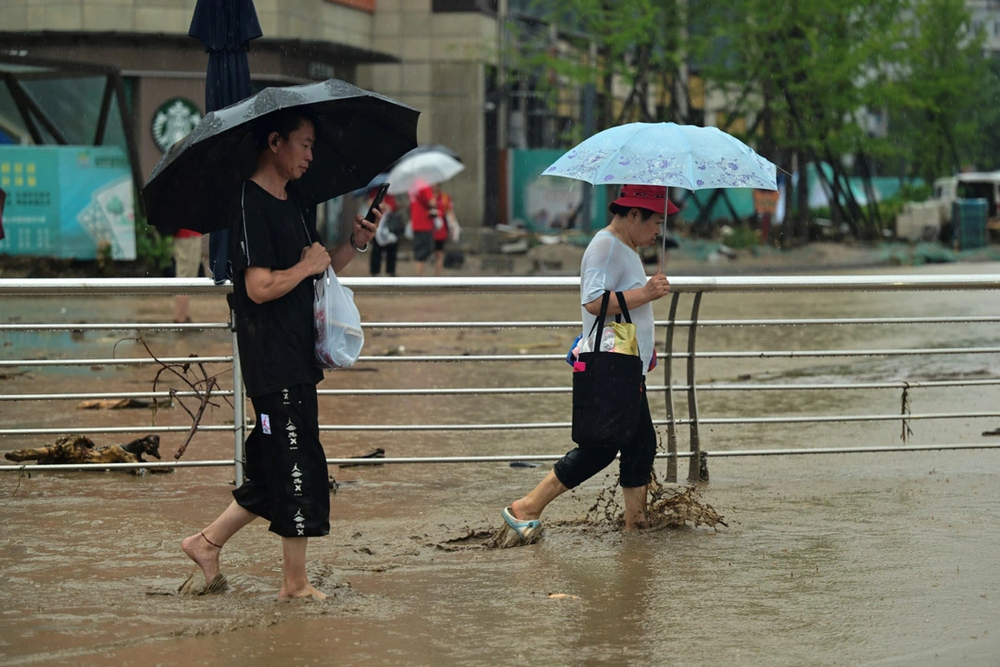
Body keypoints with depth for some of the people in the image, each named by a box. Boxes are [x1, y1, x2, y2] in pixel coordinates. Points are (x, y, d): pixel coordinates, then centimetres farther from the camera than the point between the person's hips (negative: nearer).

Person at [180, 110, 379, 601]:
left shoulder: (293, 206, 15)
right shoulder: (251, 205, -14)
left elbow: (319, 270, 21)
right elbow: (260, 287, -22)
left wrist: (355, 244, 6)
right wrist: (307, 266, -9)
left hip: (297, 360, 10)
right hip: (271, 362, -10)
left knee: (275, 471, 14)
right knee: (299, 468, -5)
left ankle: (207, 541, 25)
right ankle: (295, 583, 5)